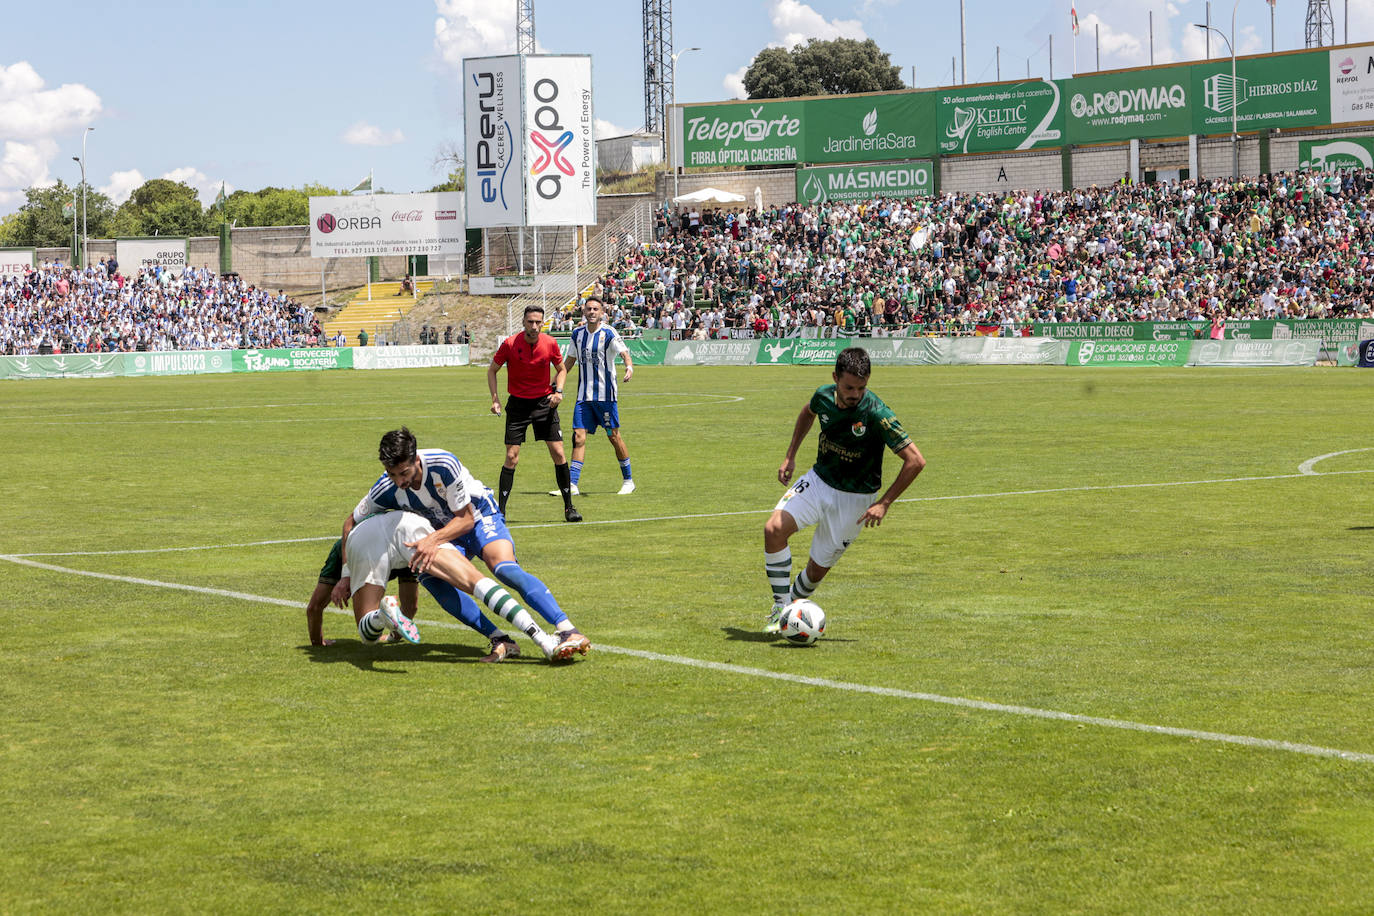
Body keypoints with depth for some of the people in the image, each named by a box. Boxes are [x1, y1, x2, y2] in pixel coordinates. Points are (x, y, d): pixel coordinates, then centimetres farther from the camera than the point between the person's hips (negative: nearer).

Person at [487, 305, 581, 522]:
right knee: (511, 457, -7)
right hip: (517, 404, -1)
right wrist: (495, 398, -9)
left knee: (558, 453, -5)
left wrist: (559, 391, -7)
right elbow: (492, 370, 2)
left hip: (544, 402, 1)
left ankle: (569, 508, 6)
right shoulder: (509, 344, -12)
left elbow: (561, 369, 11)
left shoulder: (550, 343, -6)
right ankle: (500, 510, 1)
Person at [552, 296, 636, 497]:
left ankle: (628, 480, 15)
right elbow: (570, 361, 21)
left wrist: (629, 367, -42)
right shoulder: (578, 334, 9)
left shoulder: (608, 333, -7)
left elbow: (624, 352, -21)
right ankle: (572, 485, -5)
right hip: (584, 395, 5)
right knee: (578, 436, -3)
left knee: (614, 436, 0)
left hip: (605, 395, -5)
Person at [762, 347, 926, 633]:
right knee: (774, 529, -20)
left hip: (855, 499, -4)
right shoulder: (824, 396, -10)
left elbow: (915, 460, -22)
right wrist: (790, 456, 14)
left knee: (818, 569, 0)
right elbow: (808, 412, 18)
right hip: (818, 481, 4)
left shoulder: (876, 413, -25)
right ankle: (780, 608, -11)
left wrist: (884, 503, -22)